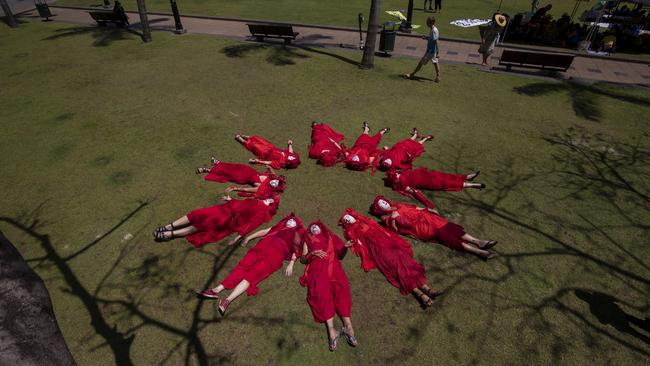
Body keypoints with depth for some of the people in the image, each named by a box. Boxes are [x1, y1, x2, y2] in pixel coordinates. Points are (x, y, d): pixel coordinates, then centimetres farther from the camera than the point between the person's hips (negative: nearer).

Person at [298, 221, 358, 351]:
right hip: (316, 266, -1)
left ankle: (348, 325, -34)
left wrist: (345, 248, -2)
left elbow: (340, 254, 19)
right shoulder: (308, 240, 28)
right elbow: (302, 258, 15)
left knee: (340, 288, -26)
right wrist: (312, 253, -4)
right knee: (320, 290, -28)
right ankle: (331, 329, -34)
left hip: (332, 264, 1)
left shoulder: (329, 237, 29)